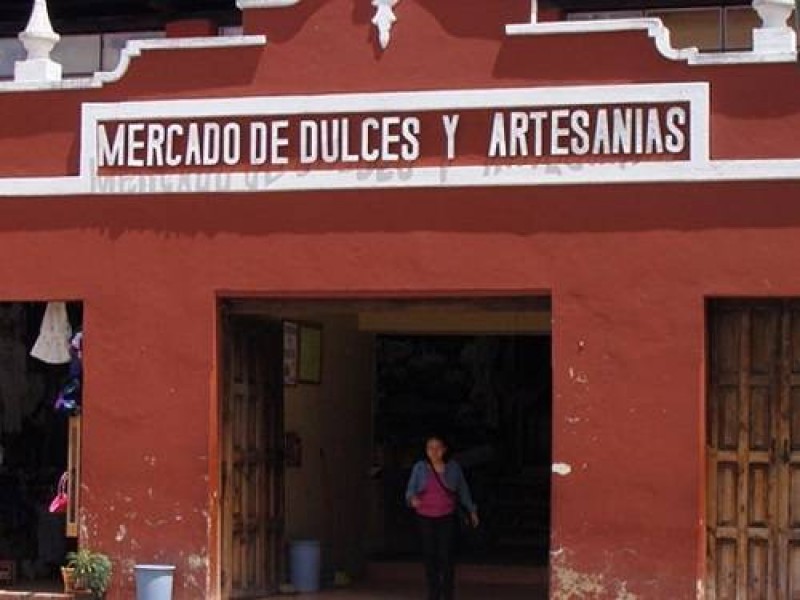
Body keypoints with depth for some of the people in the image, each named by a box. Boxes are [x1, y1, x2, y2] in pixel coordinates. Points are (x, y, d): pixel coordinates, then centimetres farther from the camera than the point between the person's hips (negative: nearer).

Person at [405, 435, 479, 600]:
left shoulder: (453, 467, -1)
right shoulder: (419, 468, -2)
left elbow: (463, 490, 10)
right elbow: (411, 490, -7)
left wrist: (472, 511, 18)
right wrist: (413, 499, -30)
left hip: (447, 518, -1)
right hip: (426, 518, 1)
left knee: (446, 557, -9)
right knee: (430, 557, 2)